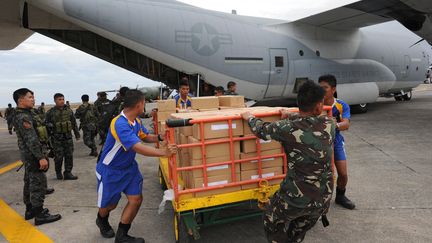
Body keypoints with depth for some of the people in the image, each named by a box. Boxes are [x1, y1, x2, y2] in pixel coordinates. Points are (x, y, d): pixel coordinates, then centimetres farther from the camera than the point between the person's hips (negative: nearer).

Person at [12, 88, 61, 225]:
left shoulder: (24, 115, 13)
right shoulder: (23, 117, -19)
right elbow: (31, 140, -24)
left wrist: (40, 155, 22)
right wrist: (41, 157, -25)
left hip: (28, 156, 10)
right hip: (33, 156, -10)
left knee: (29, 183, 17)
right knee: (38, 184, -6)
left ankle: (30, 210, 28)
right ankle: (39, 215, 0)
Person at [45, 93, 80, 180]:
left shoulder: (68, 110, 7)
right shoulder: (51, 112, -3)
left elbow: (74, 122, 13)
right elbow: (46, 124, 3)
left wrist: (77, 133, 13)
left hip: (68, 136, 3)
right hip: (57, 138, -3)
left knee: (69, 156, 2)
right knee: (58, 156, 0)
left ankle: (68, 173, 11)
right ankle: (58, 173, 21)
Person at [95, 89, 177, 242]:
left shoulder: (136, 121, -4)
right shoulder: (120, 124, -32)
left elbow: (145, 137, 13)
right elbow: (138, 148, -39)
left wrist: (160, 137, -4)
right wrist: (163, 153, -40)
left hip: (129, 167, 7)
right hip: (110, 170, -7)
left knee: (136, 199, -1)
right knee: (109, 204, 13)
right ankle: (102, 221, 49)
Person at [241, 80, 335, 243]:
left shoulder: (288, 128, -19)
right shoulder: (329, 124, -7)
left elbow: (261, 130, 1)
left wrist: (249, 118, 20)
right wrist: (290, 116, 30)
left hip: (296, 196, -5)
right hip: (323, 198, 5)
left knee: (273, 225, 26)